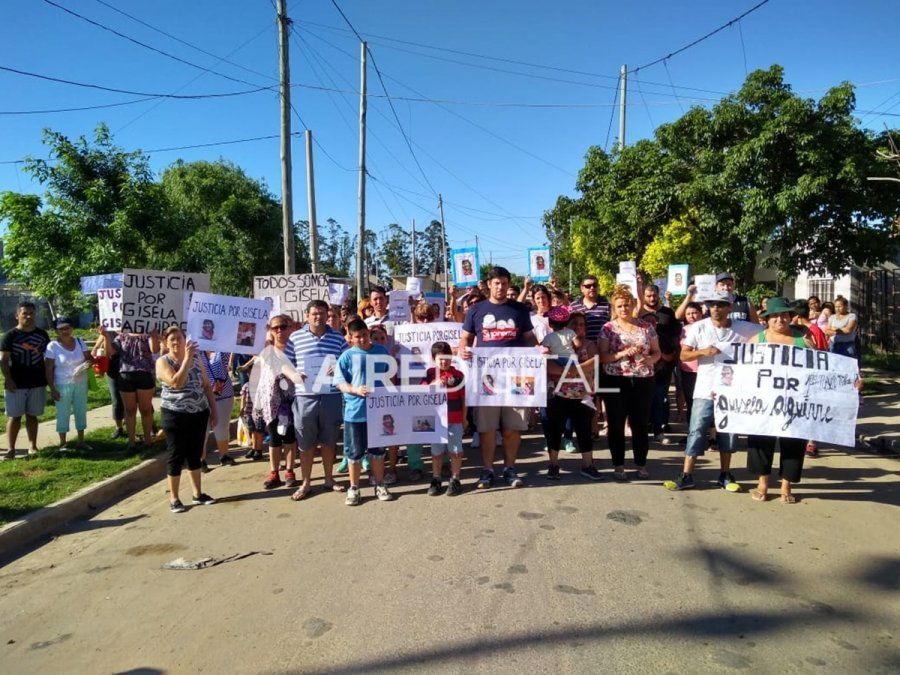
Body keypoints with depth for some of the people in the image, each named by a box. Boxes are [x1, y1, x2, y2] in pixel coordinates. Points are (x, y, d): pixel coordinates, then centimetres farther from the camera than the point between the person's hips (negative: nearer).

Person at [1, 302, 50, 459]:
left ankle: (32, 446, 16)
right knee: (14, 416, 2)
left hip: (37, 383, 3)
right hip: (16, 384, -3)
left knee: (32, 415, 10)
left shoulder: (42, 334, 6)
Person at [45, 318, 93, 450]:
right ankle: (62, 443, 16)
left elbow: (89, 358, 7)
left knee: (81, 411, 10)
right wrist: (52, 389, -13)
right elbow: (49, 370, -9)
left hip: (81, 383, 4)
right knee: (63, 414, 4)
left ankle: (81, 442, 21)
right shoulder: (52, 346, -8)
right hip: (62, 385, -4)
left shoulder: (79, 342, 3)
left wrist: (88, 363, -17)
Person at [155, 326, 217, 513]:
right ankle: (173, 498, 15)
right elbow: (176, 383, -24)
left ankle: (197, 494, 24)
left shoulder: (196, 358, 7)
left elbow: (207, 385, 11)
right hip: (175, 416, -4)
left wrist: (213, 410, 8)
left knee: (195, 454, 14)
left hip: (199, 414, 5)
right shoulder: (163, 362, -7)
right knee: (176, 456, 3)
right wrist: (187, 358, -23)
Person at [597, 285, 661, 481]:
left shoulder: (646, 327, 6)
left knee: (641, 424, 6)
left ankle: (641, 464, 21)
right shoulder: (608, 328, -1)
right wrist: (623, 353, -20)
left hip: (643, 381, 2)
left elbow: (657, 352, 11)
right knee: (616, 425, 4)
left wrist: (650, 359, -11)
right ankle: (618, 466, 16)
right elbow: (602, 357, -6)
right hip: (615, 382, -1)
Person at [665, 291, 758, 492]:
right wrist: (702, 351, -18)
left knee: (728, 433, 11)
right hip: (705, 390, -1)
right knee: (696, 431, -1)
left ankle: (725, 475, 25)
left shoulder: (743, 328, 0)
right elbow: (683, 355, -3)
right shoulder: (698, 327, -3)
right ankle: (687, 476, 5)